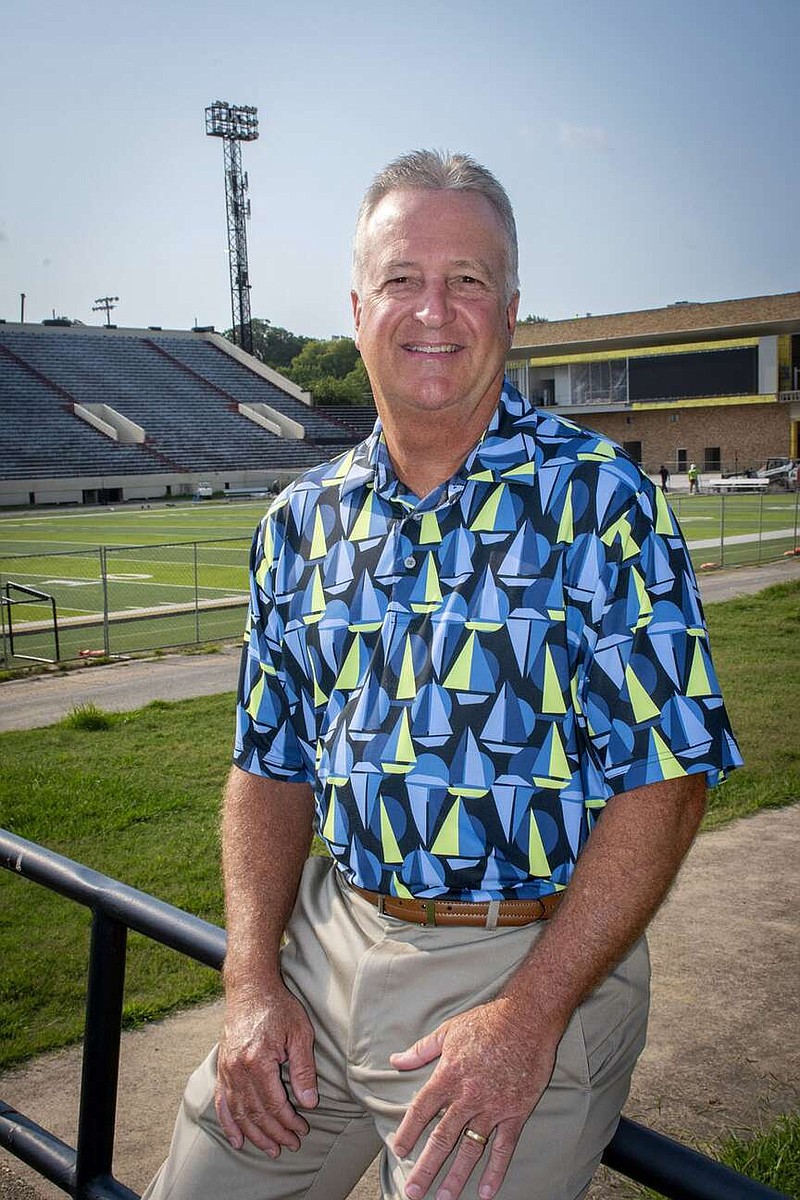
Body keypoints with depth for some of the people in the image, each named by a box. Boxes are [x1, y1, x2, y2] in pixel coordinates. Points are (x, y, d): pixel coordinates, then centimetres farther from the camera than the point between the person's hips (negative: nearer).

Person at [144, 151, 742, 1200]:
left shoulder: (599, 500, -10)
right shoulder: (300, 522, 4)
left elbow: (667, 777, -12)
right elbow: (271, 766, 9)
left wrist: (530, 1012, -19)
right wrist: (253, 981, -2)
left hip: (535, 959, -4)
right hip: (332, 929, 5)